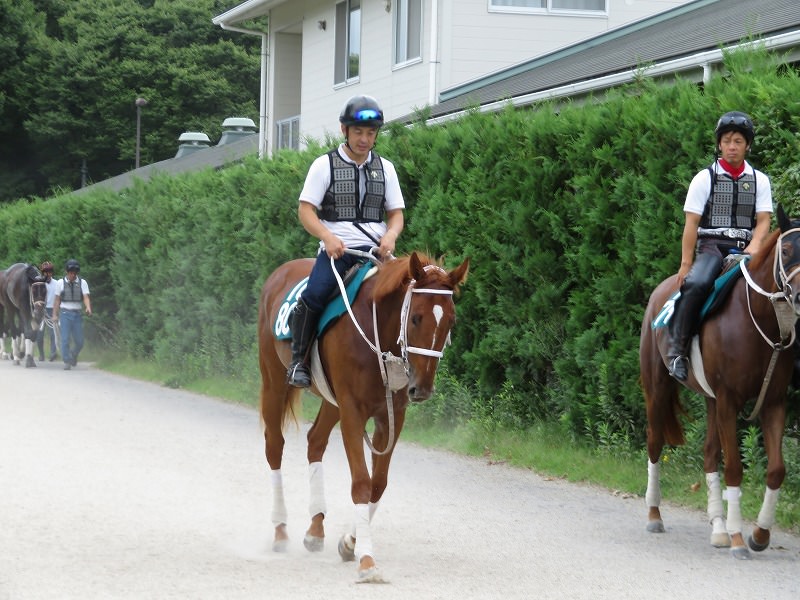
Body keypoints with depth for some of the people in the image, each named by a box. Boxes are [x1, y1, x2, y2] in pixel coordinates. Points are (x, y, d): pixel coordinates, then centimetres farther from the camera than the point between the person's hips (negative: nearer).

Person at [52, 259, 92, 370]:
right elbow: (57, 300, 6)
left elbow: (86, 297, -8)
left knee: (79, 341, 4)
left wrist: (88, 308, -27)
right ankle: (67, 362, -1)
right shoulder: (60, 283, 3)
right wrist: (54, 315, 2)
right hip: (65, 314, -1)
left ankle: (73, 354, 34)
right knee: (65, 339, -10)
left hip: (77, 314, 1)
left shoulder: (82, 282, 3)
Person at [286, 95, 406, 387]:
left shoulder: (385, 168, 16)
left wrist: (390, 235, -8)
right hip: (336, 249, -3)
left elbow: (396, 214, 16)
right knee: (314, 295, -28)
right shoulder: (325, 165, 6)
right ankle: (298, 360, -12)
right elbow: (305, 210, 1)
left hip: (375, 250, 3)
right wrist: (328, 237, -17)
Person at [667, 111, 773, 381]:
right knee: (696, 284, -33)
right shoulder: (705, 178, 6)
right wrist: (686, 263, -6)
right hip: (712, 246, -3)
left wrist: (754, 246, -15)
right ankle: (677, 349, -26)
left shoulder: (759, 181, 13)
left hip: (746, 249, 3)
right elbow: (691, 223, 2)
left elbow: (764, 219, 6)